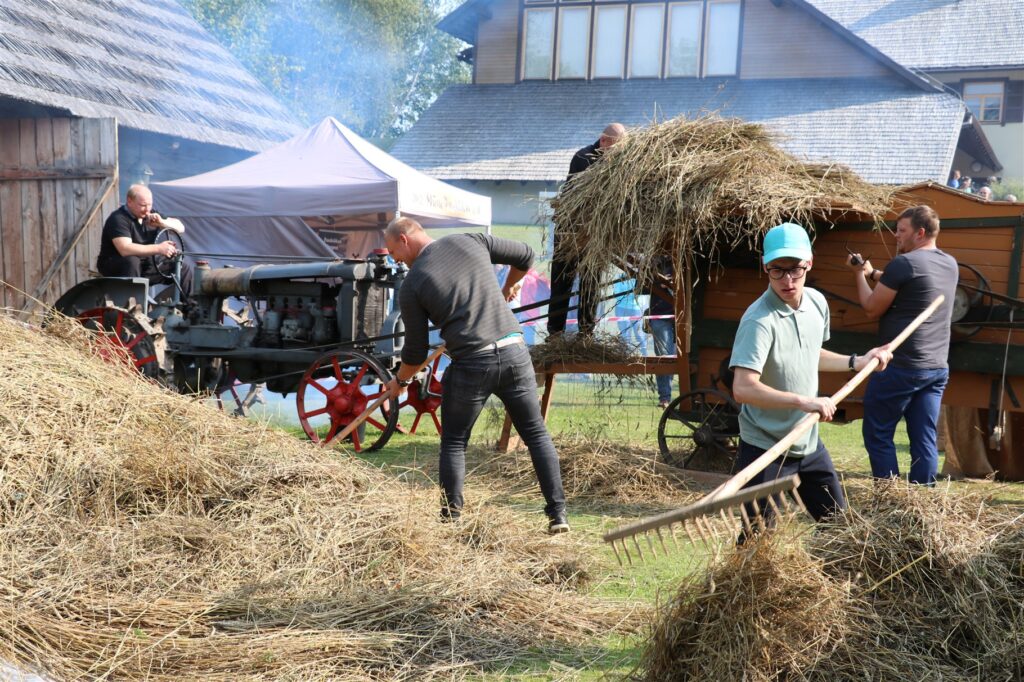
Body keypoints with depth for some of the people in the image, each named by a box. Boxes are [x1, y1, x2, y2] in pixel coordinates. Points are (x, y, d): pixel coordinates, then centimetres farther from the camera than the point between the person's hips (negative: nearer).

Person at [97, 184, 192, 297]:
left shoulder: (149, 215, 4)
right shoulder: (118, 219, -18)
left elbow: (180, 227, 7)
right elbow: (125, 249, -33)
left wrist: (162, 222, -15)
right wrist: (158, 249, -37)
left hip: (146, 265, 7)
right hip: (115, 267, -7)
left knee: (183, 268, -3)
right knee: (132, 262, -39)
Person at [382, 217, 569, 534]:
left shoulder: (412, 285, 1)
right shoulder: (473, 242, 8)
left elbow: (416, 350, 7)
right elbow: (525, 256, 19)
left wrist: (400, 381, 26)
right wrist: (510, 286, 39)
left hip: (471, 365, -3)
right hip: (514, 352, 3)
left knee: (453, 443, 15)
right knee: (536, 434, 12)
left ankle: (451, 518, 15)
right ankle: (557, 513, 9)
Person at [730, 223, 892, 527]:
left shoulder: (817, 302, 1)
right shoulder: (759, 320, -25)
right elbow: (743, 389, -35)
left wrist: (858, 362, 19)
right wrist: (803, 401, -40)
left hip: (809, 443, 8)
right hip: (766, 449, -8)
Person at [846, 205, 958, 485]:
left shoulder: (903, 263, -14)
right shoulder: (950, 264, 10)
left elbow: (872, 309, -7)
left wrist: (860, 275, 7)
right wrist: (873, 273, 21)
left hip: (901, 367, -7)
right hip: (937, 368, 7)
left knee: (878, 435, 4)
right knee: (925, 441, 8)